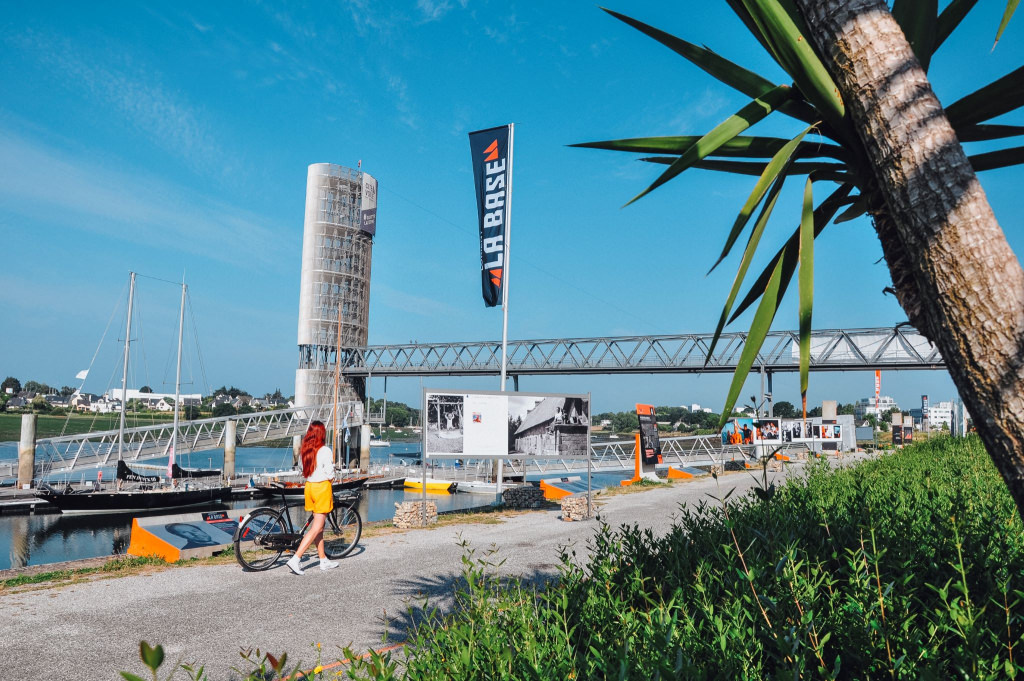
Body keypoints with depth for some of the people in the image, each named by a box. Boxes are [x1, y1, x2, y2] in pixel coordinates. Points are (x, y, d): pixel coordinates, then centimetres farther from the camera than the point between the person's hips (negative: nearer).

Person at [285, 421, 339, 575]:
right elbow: (330, 475, -14)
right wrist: (330, 477, 6)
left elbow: (304, 470, 8)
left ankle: (324, 560, 22)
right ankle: (295, 559, -10)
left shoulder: (305, 450, 5)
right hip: (322, 487, -7)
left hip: (309, 486, 7)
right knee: (316, 528, -3)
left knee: (318, 525, 15)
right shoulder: (325, 451, -14)